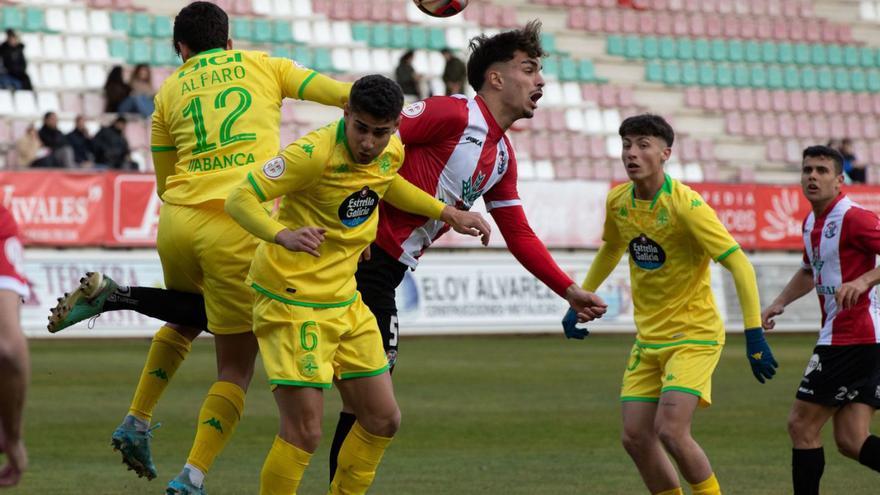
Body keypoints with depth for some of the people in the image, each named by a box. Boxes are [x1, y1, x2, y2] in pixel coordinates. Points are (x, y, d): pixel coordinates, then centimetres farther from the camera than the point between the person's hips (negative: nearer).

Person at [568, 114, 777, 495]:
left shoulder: (685, 205, -20)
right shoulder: (618, 202, 1)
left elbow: (739, 264, -22)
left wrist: (754, 335, -27)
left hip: (694, 336, -7)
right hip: (648, 337, 7)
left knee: (670, 431, -20)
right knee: (635, 438, 1)